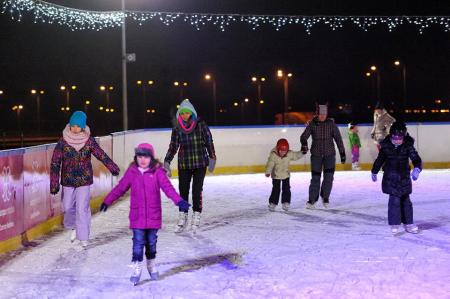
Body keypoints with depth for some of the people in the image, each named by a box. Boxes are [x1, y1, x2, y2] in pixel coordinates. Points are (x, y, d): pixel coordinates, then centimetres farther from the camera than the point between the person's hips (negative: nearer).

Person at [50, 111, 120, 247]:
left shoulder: (89, 141, -10)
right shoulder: (63, 141, -11)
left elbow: (101, 155, 3)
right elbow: (55, 163, -8)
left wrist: (114, 168, 10)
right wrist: (54, 183, -11)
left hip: (84, 180, -1)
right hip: (68, 181, 1)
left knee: (82, 209, -6)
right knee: (68, 207, 13)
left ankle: (83, 238, 6)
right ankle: (73, 227, 42)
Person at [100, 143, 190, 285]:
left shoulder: (157, 172, -6)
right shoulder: (132, 172, -1)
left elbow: (167, 187, -14)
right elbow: (120, 188, 8)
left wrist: (179, 201, -28)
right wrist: (107, 201, 13)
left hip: (153, 216, 0)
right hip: (137, 216, 0)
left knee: (151, 241, 14)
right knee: (138, 242, -1)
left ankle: (151, 264, 33)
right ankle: (136, 269, 7)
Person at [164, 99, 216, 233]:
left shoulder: (200, 125, -6)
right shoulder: (177, 128, 1)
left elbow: (209, 142, -1)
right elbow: (173, 146, 5)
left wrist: (212, 158, -3)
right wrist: (167, 162, -2)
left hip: (200, 164, -2)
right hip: (183, 165, 2)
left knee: (197, 191, -6)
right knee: (183, 191, 4)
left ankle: (196, 218, 7)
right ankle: (182, 219, 15)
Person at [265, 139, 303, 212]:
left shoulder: (289, 154, -10)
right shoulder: (273, 155, -22)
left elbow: (296, 155, 6)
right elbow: (270, 164, -25)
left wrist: (302, 152, -8)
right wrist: (268, 172, -35)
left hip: (286, 175, 3)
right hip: (276, 176, -3)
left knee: (286, 189, 4)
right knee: (276, 190, 0)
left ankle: (286, 203, 17)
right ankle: (272, 203, 12)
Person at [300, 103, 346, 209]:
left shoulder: (331, 123, -4)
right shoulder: (312, 124, -4)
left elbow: (338, 138, -1)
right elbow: (304, 136, -11)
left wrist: (342, 152, -2)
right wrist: (304, 144, -32)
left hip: (330, 154, 0)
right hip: (316, 154, 0)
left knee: (329, 176, -5)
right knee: (315, 177, 0)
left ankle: (325, 197, 16)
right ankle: (312, 200, 11)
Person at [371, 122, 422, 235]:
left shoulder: (408, 146, -8)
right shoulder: (386, 147, -7)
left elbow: (416, 159, -14)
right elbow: (379, 160, 8)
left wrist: (417, 169, -35)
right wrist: (374, 172, 20)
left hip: (404, 177, 2)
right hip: (390, 178, -2)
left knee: (405, 200, 11)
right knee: (394, 200, -9)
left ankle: (408, 223, 24)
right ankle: (394, 224, 1)